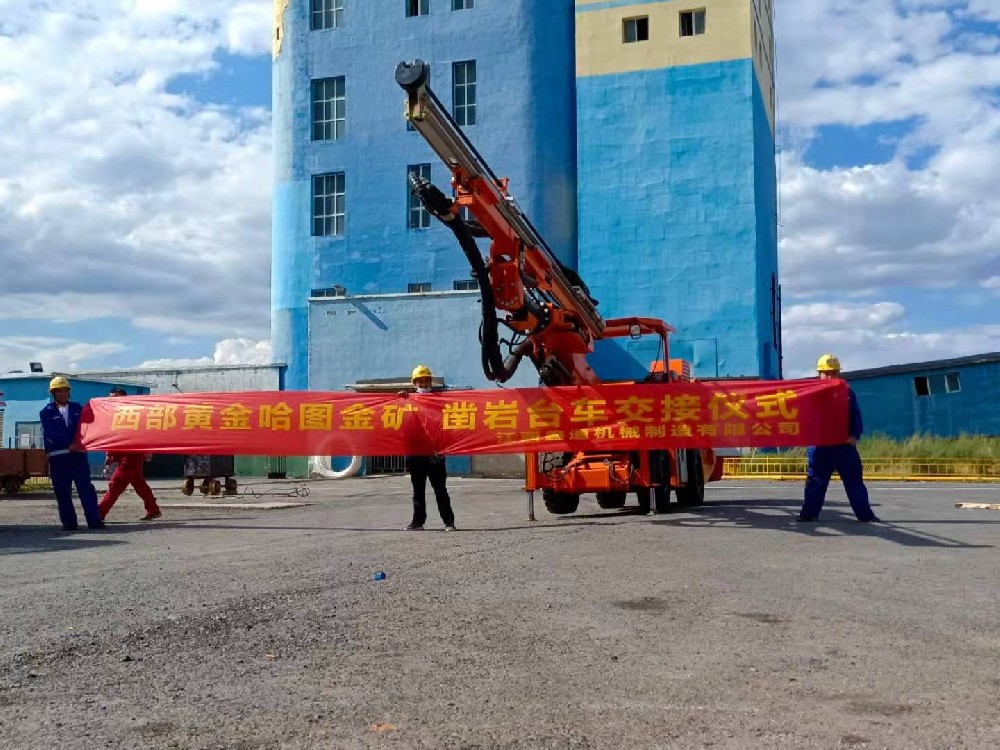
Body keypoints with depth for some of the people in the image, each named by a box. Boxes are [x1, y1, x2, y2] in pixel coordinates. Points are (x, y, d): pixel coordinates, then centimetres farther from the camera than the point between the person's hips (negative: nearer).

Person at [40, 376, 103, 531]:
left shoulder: (77, 408, 14)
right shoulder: (46, 412, 4)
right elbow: (51, 432, -9)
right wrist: (69, 444, -19)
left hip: (78, 453, 1)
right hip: (58, 456, -1)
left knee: (86, 488, -3)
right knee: (62, 491, 1)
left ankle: (94, 520, -5)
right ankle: (69, 522, 8)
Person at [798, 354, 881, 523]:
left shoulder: (848, 393, 7)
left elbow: (856, 417, 3)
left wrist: (855, 435, -13)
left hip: (845, 445, 1)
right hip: (819, 445, -1)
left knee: (855, 480, 4)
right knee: (815, 482, 2)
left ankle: (865, 514, 8)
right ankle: (808, 514, 6)